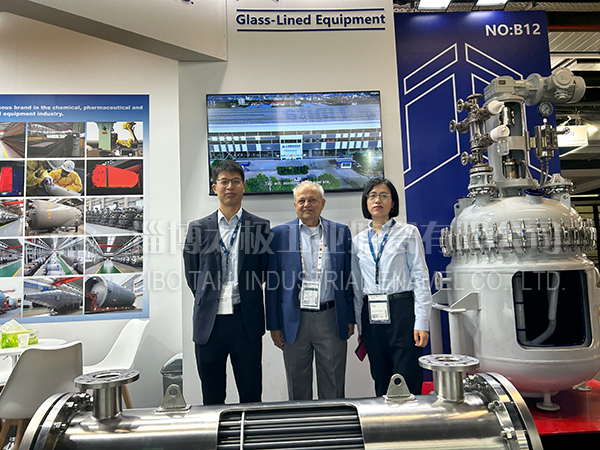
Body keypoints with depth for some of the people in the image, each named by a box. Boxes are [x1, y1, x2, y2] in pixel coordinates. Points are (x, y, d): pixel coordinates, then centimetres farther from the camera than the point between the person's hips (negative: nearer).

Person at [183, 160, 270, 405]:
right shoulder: (198, 228, 5)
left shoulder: (261, 226, 2)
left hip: (246, 321, -1)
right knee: (211, 400, 14)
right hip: (209, 322, 1)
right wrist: (208, 300, 7)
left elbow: (266, 270, 7)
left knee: (251, 397, 10)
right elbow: (191, 274, 12)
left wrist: (248, 298, 7)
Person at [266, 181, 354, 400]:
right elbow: (272, 283, 3)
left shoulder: (341, 232, 5)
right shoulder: (280, 234, 2)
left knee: (333, 388, 10)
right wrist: (274, 325, 0)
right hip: (294, 322, 0)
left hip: (331, 319, 0)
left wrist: (350, 319, 6)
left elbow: (349, 278, 8)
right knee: (298, 389, 12)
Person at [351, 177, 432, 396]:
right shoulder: (358, 240, 11)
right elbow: (357, 287, 13)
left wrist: (422, 322, -9)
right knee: (381, 384, 12)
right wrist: (360, 326, 12)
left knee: (407, 385, -1)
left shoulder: (408, 233, 2)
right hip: (372, 315, 4)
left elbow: (421, 278, -2)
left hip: (402, 311, -3)